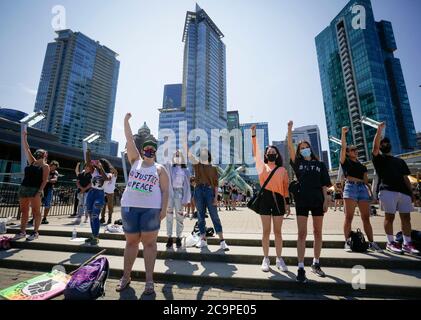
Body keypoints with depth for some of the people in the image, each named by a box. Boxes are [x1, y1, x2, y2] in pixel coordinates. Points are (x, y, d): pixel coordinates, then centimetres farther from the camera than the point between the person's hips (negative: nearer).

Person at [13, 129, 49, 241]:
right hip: (24, 188, 7)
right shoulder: (32, 161, 16)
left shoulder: (45, 166, -1)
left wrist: (40, 191, -18)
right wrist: (24, 137, 11)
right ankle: (22, 232, 18)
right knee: (24, 211, 10)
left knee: (36, 211, -3)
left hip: (35, 190, -7)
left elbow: (45, 180, -9)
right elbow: (26, 149, 15)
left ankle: (35, 232, 1)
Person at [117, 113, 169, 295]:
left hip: (151, 209, -2)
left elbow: (165, 190, -2)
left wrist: (164, 209, -11)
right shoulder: (135, 161, 10)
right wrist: (126, 121, 1)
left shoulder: (160, 169, 2)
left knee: (149, 242, 4)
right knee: (131, 241, 13)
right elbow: (129, 140, 5)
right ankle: (126, 277, 26)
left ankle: (149, 280, 14)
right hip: (129, 207, 3)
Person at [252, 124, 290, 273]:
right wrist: (253, 134, 1)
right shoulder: (262, 166, 8)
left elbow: (286, 187, 8)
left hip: (278, 199, 1)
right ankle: (266, 259, 19)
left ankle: (279, 259, 24)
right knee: (266, 231, 6)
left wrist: (287, 202, 2)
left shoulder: (282, 170, 9)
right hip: (265, 198, -1)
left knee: (277, 231, 9)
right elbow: (256, 151, 4)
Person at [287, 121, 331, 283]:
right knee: (302, 233, -3)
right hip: (302, 201, -2)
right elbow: (290, 146, -2)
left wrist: (326, 200, -2)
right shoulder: (297, 163, 8)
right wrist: (289, 129, -6)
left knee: (318, 233, 10)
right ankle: (301, 268, 2)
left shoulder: (319, 164, 11)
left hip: (317, 200, 2)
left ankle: (316, 264, 26)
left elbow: (324, 184, 7)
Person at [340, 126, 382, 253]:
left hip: (363, 188, 5)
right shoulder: (345, 162, 9)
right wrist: (343, 133, -6)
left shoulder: (362, 166, 23)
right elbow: (343, 148, -3)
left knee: (366, 218, 4)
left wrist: (370, 191, 3)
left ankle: (371, 243, 11)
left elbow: (366, 181, 18)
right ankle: (347, 242, -3)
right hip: (350, 187, -5)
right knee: (349, 217, -6)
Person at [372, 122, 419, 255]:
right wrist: (379, 130, -10)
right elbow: (375, 147, -9)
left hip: (403, 191, 5)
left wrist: (411, 191, 10)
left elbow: (406, 178, 21)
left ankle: (407, 244, 10)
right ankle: (390, 243, 1)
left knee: (406, 217, 3)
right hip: (387, 190, -5)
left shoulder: (400, 161, 26)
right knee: (389, 217, -5)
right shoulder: (379, 158, 11)